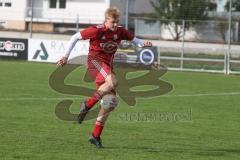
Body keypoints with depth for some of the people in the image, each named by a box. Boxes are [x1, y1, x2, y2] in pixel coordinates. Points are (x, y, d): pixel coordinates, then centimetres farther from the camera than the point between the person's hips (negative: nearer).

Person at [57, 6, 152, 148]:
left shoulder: (120, 31, 2)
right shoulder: (96, 30, -13)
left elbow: (134, 40, 18)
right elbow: (76, 37, -3)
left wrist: (143, 44, -4)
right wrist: (66, 56, -4)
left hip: (108, 65, 6)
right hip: (95, 61, -6)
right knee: (113, 81, -36)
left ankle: (96, 136, 10)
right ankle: (87, 104, -22)